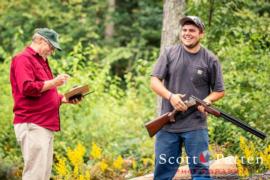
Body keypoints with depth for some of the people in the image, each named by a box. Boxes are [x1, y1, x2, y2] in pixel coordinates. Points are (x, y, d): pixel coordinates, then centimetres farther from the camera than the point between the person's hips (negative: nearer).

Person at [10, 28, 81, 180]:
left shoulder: (41, 61, 24)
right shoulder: (24, 59, -7)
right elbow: (27, 87, -21)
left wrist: (65, 99, 15)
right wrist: (53, 82, -16)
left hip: (46, 125, 10)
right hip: (32, 125, -10)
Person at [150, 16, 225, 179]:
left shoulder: (210, 60, 2)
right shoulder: (169, 53, 4)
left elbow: (219, 91, 8)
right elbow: (155, 81, 0)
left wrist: (207, 100, -13)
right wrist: (170, 96, -19)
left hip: (196, 126, -1)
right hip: (167, 124, 2)